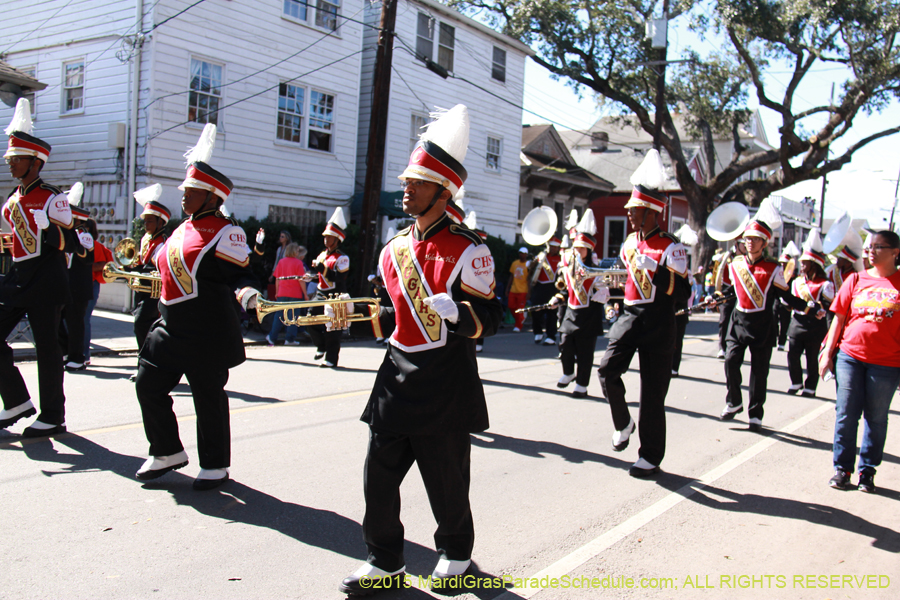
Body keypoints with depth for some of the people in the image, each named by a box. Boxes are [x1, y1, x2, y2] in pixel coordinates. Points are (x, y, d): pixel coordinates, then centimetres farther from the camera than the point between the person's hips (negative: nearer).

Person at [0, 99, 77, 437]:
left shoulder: (52, 199, -9)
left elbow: (69, 244, -14)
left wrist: (49, 227, -29)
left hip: (45, 282, -8)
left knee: (46, 348, -1)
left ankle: (53, 417, 11)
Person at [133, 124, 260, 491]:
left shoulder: (226, 232, -9)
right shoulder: (182, 230, 15)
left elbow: (237, 274, -15)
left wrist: (245, 292, -32)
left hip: (208, 333, -8)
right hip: (171, 328, 9)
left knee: (208, 398, 2)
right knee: (149, 386, 9)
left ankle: (216, 465, 19)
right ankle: (168, 453, 27)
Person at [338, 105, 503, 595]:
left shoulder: (468, 251, -10)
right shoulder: (395, 250, 10)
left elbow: (487, 319, -10)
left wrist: (453, 311, -29)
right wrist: (354, 321, 5)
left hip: (446, 383, -5)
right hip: (397, 373, 6)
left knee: (446, 477, 9)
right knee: (379, 472, 7)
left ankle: (455, 552, 34)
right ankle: (384, 561, 25)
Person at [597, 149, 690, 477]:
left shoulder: (670, 246, -8)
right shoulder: (629, 243, 12)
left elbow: (682, 290, -16)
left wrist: (654, 269, -26)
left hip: (658, 323, -5)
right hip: (629, 316, 5)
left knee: (653, 391, 1)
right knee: (608, 370, -13)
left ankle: (651, 457, 14)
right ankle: (622, 423, 15)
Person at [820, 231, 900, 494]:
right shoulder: (856, 280, 6)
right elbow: (839, 317, 8)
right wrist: (827, 352, 4)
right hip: (849, 356, 2)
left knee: (876, 418, 8)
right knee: (846, 415, 5)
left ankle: (867, 471, 21)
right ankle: (842, 468, 17)